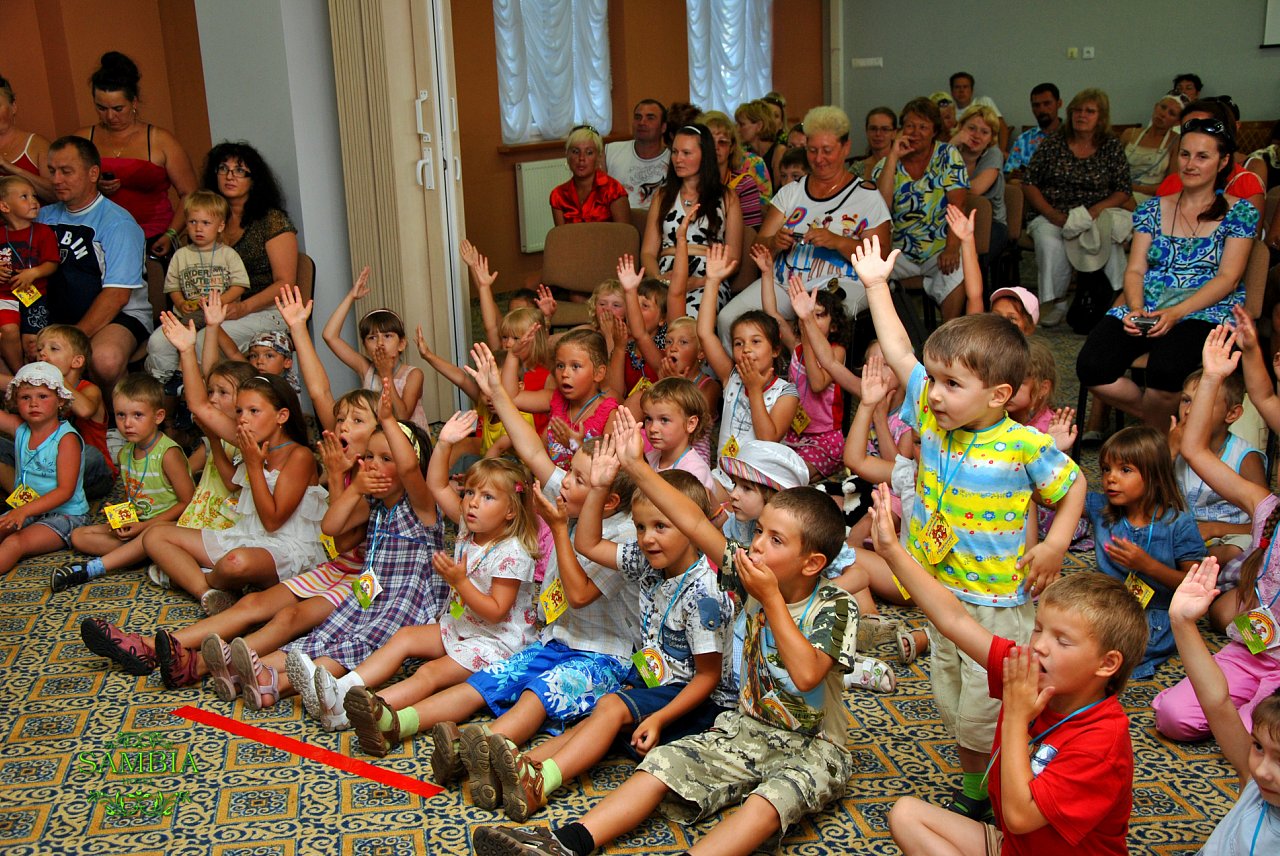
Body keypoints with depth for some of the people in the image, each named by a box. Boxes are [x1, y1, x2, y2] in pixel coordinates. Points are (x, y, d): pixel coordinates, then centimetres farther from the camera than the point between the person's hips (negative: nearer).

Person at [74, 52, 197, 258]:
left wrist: (171, 235, -8)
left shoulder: (160, 140, 6)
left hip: (153, 242, -1)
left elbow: (189, 194, 3)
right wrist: (93, 188, -5)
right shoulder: (83, 139, 13)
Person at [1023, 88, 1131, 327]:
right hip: (1052, 216, 0)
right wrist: (1053, 215, -9)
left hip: (1095, 216, 0)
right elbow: (1029, 184, 5)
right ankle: (1055, 302, -17)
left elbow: (1123, 191, 6)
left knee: (1110, 240, -34)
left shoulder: (1112, 147, 9)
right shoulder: (1053, 143, 8)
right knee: (1050, 244, -34)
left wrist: (1094, 211, -13)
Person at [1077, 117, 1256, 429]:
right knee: (1091, 368, -26)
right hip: (1147, 309, 3)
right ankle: (1161, 422, -2)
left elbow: (1228, 278, -3)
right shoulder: (1153, 210, 18)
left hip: (1206, 311, -3)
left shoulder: (1239, 212, 8)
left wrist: (1177, 313, -18)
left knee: (1166, 369, -37)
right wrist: (1136, 309, -12)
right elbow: (1135, 270, 10)